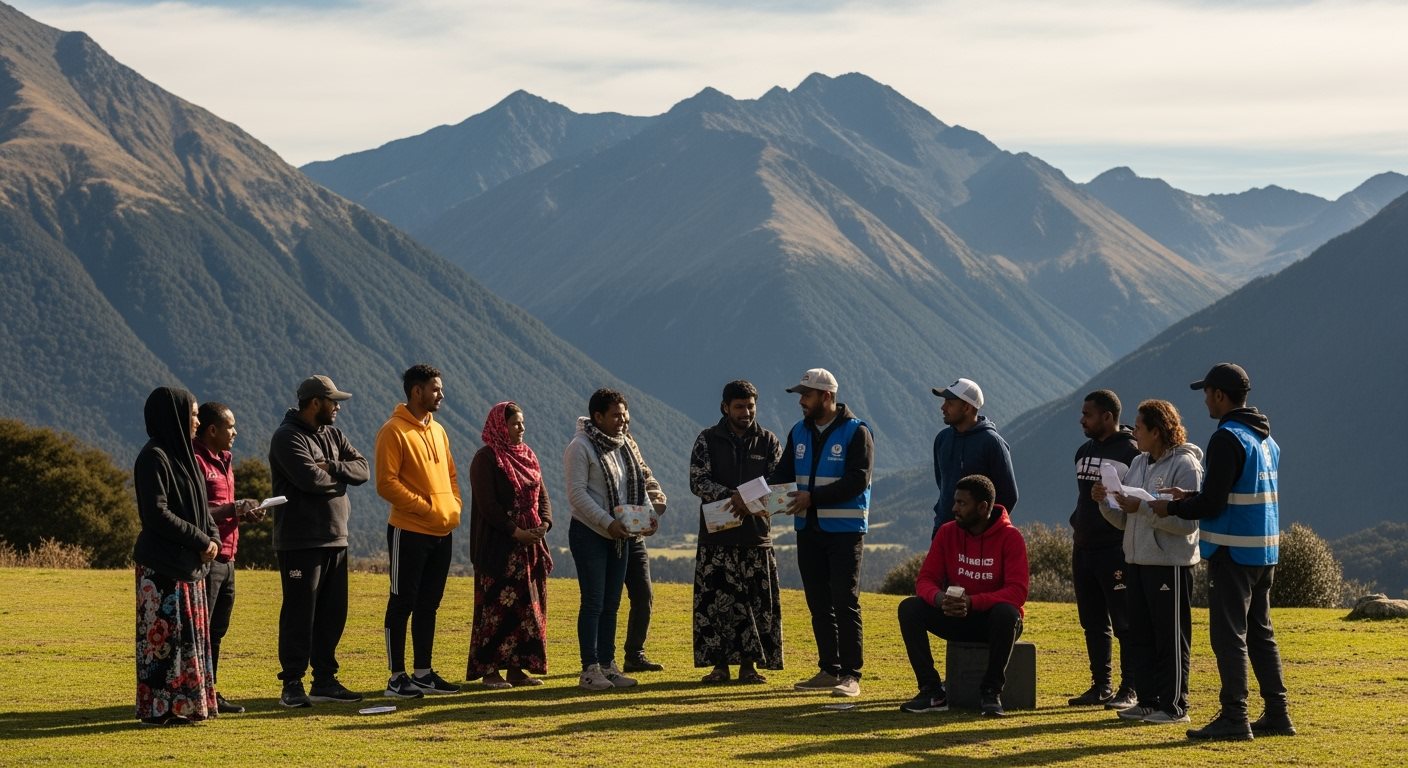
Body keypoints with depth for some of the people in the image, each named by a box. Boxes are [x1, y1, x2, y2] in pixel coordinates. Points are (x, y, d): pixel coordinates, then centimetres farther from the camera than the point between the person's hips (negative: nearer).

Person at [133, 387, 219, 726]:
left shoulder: (181, 455, 15)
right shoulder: (153, 457, -13)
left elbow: (199, 507, 18)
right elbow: (156, 513, -20)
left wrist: (212, 537, -1)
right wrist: (201, 540, -16)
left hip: (188, 563, 9)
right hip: (163, 565, -9)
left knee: (190, 635, 10)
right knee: (165, 635, -5)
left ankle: (187, 703, 16)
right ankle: (159, 707, 0)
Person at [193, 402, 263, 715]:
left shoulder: (223, 461, 19)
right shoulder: (196, 461, -13)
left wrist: (245, 513, 10)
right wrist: (234, 508, -18)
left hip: (226, 558, 10)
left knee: (216, 630, 13)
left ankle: (210, 694, 20)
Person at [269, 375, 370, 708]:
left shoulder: (332, 435, 15)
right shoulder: (287, 437, -10)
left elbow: (363, 469, 4)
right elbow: (311, 479, -24)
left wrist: (331, 467, -14)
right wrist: (340, 477, -5)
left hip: (336, 539, 8)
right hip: (301, 540, -8)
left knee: (333, 613, 11)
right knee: (299, 614, -5)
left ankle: (324, 681, 19)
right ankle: (292, 685, 0)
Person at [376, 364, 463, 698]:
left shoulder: (437, 430, 14)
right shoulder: (394, 431, -10)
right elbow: (386, 483, -16)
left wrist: (454, 506, 4)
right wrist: (425, 508, -18)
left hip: (443, 533, 8)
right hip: (409, 532, -7)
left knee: (428, 605, 12)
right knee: (402, 604, -2)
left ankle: (423, 673, 19)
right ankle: (397, 677, 3)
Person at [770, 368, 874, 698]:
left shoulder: (856, 432, -7)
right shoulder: (799, 432, 13)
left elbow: (857, 480, -16)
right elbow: (783, 473, 13)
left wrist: (813, 497, -22)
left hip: (845, 529, -6)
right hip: (808, 528, 7)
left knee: (845, 601, -9)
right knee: (818, 603, 8)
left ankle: (851, 675, -8)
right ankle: (829, 670, 15)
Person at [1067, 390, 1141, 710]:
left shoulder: (1131, 452, -9)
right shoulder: (1084, 451, 16)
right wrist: (1077, 527, 15)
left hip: (1116, 549, -8)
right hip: (1084, 548, 8)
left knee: (1124, 623, -4)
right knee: (1093, 623, 11)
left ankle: (1130, 689, 0)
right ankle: (1101, 686, 18)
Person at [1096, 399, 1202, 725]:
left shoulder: (1185, 465, -11)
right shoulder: (1138, 464, 14)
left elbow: (1188, 522, -20)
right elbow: (1124, 521, 17)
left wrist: (1143, 508, -24)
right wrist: (1105, 502, -2)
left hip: (1170, 564, -9)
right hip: (1138, 562, 9)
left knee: (1171, 638, -2)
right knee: (1140, 637, 11)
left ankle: (1174, 706, 4)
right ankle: (1148, 701, 19)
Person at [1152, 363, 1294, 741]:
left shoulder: (1226, 439, -15)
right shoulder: (1266, 438, 14)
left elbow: (1212, 504, -18)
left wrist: (1172, 508, -2)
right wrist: (1190, 496, 20)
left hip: (1232, 551, -9)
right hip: (1265, 551, 9)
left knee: (1229, 634, -5)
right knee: (1260, 632, 14)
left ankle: (1233, 717, -6)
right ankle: (1277, 714, 15)